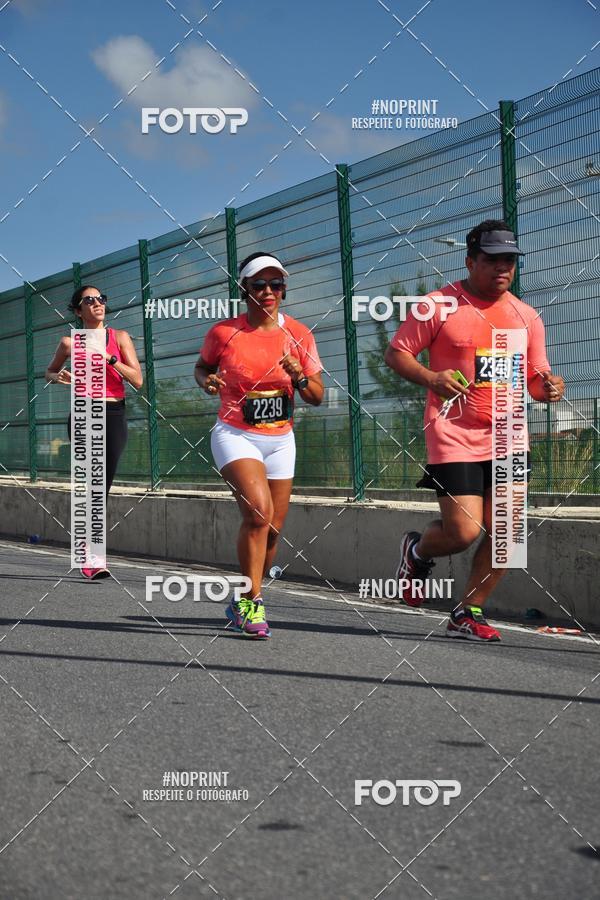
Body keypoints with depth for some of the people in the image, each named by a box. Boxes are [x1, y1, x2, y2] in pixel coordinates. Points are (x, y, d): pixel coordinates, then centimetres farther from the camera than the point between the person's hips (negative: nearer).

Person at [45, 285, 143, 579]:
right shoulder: (70, 343, 6)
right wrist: (59, 377, 0)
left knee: (103, 485, 2)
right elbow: (49, 372, 24)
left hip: (114, 415, 2)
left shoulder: (119, 337, 7)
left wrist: (109, 359, -13)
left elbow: (138, 381, 0)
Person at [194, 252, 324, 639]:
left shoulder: (299, 334, 0)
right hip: (236, 436, -4)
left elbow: (317, 397, 4)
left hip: (280, 441, 4)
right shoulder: (224, 332, -6)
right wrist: (207, 381, -10)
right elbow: (202, 366, 13)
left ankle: (244, 602, 29)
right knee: (258, 512, -25)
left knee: (272, 530, 7)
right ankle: (252, 603, -13)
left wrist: (299, 376, -17)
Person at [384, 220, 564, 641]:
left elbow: (536, 380, 14)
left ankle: (468, 614, 17)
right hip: (454, 438, -5)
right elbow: (396, 353, -1)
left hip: (506, 439, 5)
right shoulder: (439, 305, -4)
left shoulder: (526, 316, 9)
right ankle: (417, 551, 24)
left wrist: (549, 387, -10)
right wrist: (430, 377, -19)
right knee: (464, 532, -11)